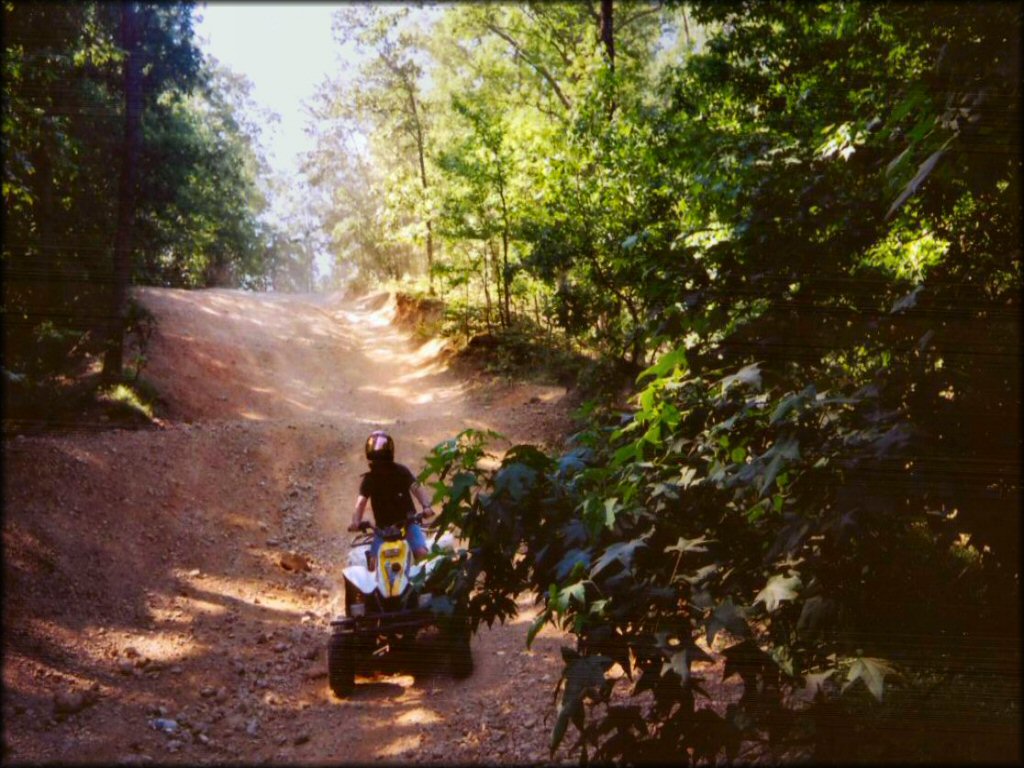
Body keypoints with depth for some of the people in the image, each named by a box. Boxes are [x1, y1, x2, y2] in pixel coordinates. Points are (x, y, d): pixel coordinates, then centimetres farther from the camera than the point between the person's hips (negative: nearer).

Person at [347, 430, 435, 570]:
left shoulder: (401, 472, -7)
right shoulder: (368, 479, -3)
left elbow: (417, 489, -19)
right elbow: (361, 501, -14)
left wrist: (426, 506, -40)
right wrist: (356, 521, -35)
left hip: (407, 523, -1)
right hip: (383, 527, 1)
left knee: (422, 553, -23)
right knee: (373, 562, -16)